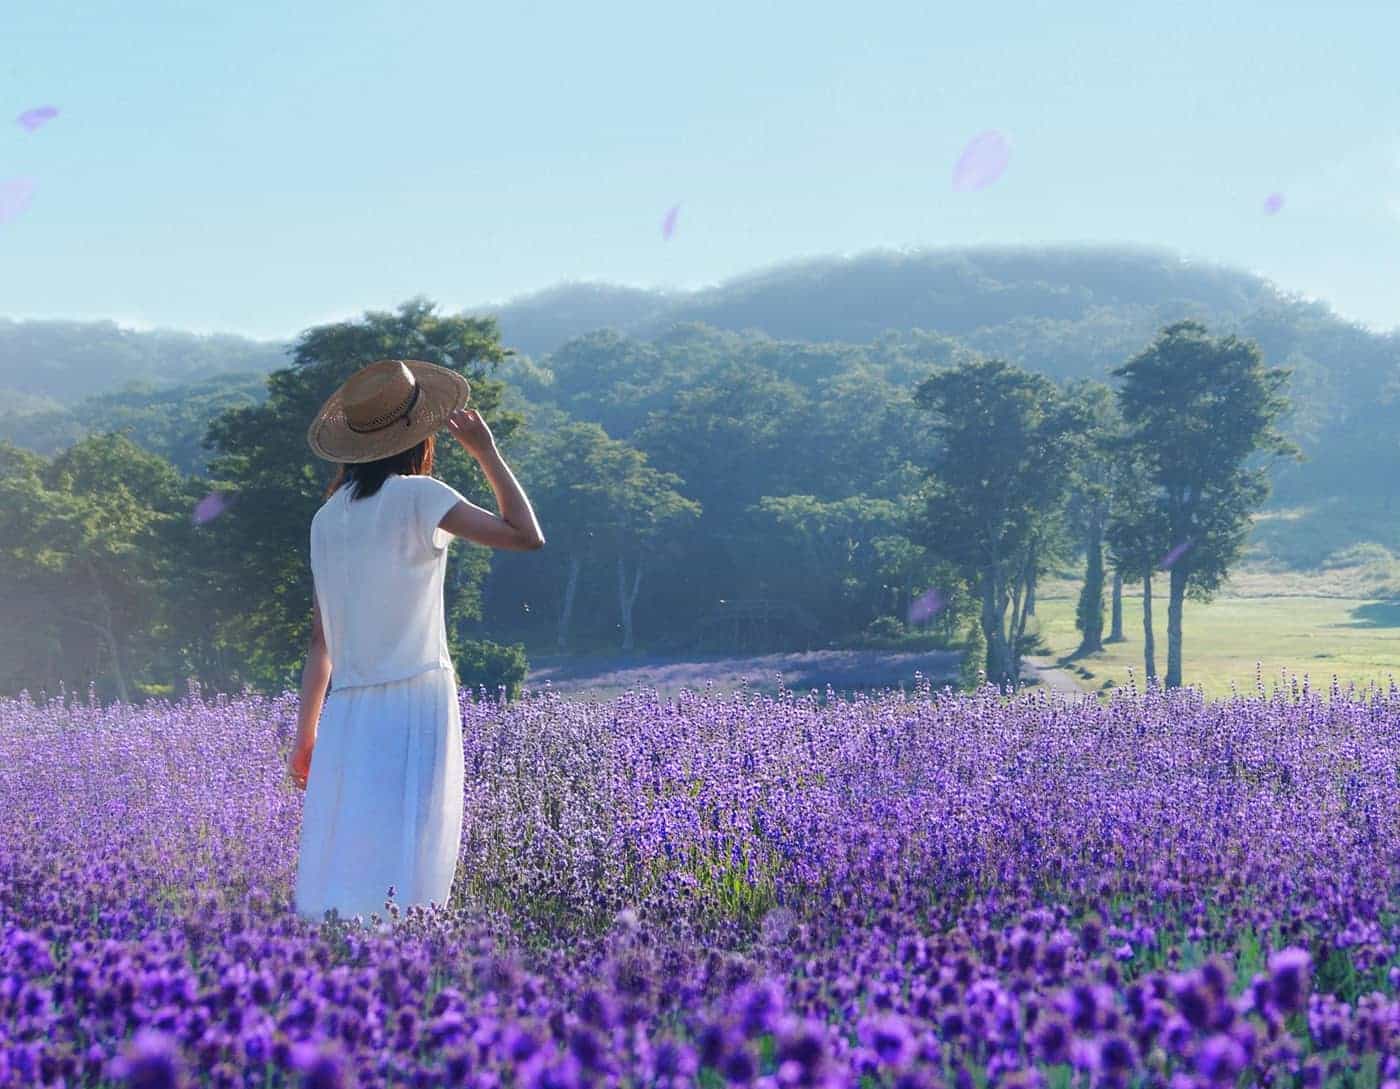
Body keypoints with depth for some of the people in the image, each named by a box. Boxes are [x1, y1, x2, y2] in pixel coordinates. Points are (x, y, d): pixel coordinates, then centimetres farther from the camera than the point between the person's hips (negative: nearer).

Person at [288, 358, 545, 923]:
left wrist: (306, 735, 20)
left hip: (346, 712, 6)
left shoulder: (327, 517, 12)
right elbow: (526, 535, -9)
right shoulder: (417, 496, -6)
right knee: (401, 873, -6)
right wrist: (486, 451, 1)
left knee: (334, 874, 6)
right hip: (414, 702, -6)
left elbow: (320, 643, 15)